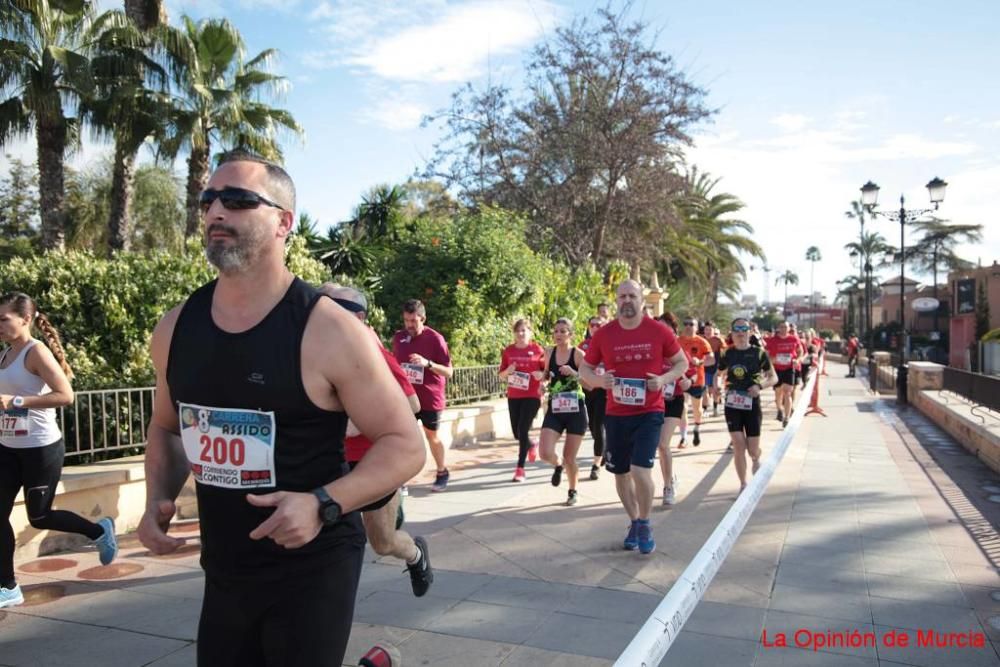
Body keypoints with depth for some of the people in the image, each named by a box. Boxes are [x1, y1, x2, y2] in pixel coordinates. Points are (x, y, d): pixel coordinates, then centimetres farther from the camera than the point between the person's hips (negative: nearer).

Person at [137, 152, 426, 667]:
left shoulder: (327, 331, -18)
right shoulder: (175, 328, 0)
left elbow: (405, 444, -14)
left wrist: (323, 505, -27)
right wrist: (159, 499, -1)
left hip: (312, 570, -6)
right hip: (223, 571, 6)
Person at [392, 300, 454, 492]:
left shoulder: (435, 339, -13)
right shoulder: (398, 337, 1)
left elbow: (449, 372, -15)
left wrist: (428, 363, -30)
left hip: (430, 398, -3)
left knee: (432, 436, 13)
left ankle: (442, 472, 34)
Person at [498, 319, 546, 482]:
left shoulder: (537, 349, -4)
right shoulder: (508, 351, 4)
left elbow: (546, 372, 4)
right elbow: (501, 376, 9)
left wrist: (541, 375, -17)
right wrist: (508, 371, -12)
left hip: (532, 396, -4)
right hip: (513, 396, 4)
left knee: (523, 430, -9)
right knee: (516, 432, 10)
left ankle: (520, 468, 1)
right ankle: (531, 445, 44)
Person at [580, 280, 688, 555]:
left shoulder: (659, 331, -6)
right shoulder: (603, 334, -3)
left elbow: (682, 362, 6)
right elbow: (584, 369, 6)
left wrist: (664, 379, -14)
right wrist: (599, 380, -16)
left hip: (649, 413, -3)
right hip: (616, 415, 3)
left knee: (640, 470, -14)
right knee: (621, 473, 12)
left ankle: (645, 525, 12)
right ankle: (634, 523, 35)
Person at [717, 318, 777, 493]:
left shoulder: (759, 353, -3)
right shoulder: (727, 354, 2)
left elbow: (773, 377, 2)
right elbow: (720, 375, 15)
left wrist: (761, 386, -17)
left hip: (752, 405, -1)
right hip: (733, 404, 1)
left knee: (753, 449, 3)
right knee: (738, 446, -6)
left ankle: (756, 460, 41)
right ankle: (743, 485, 8)